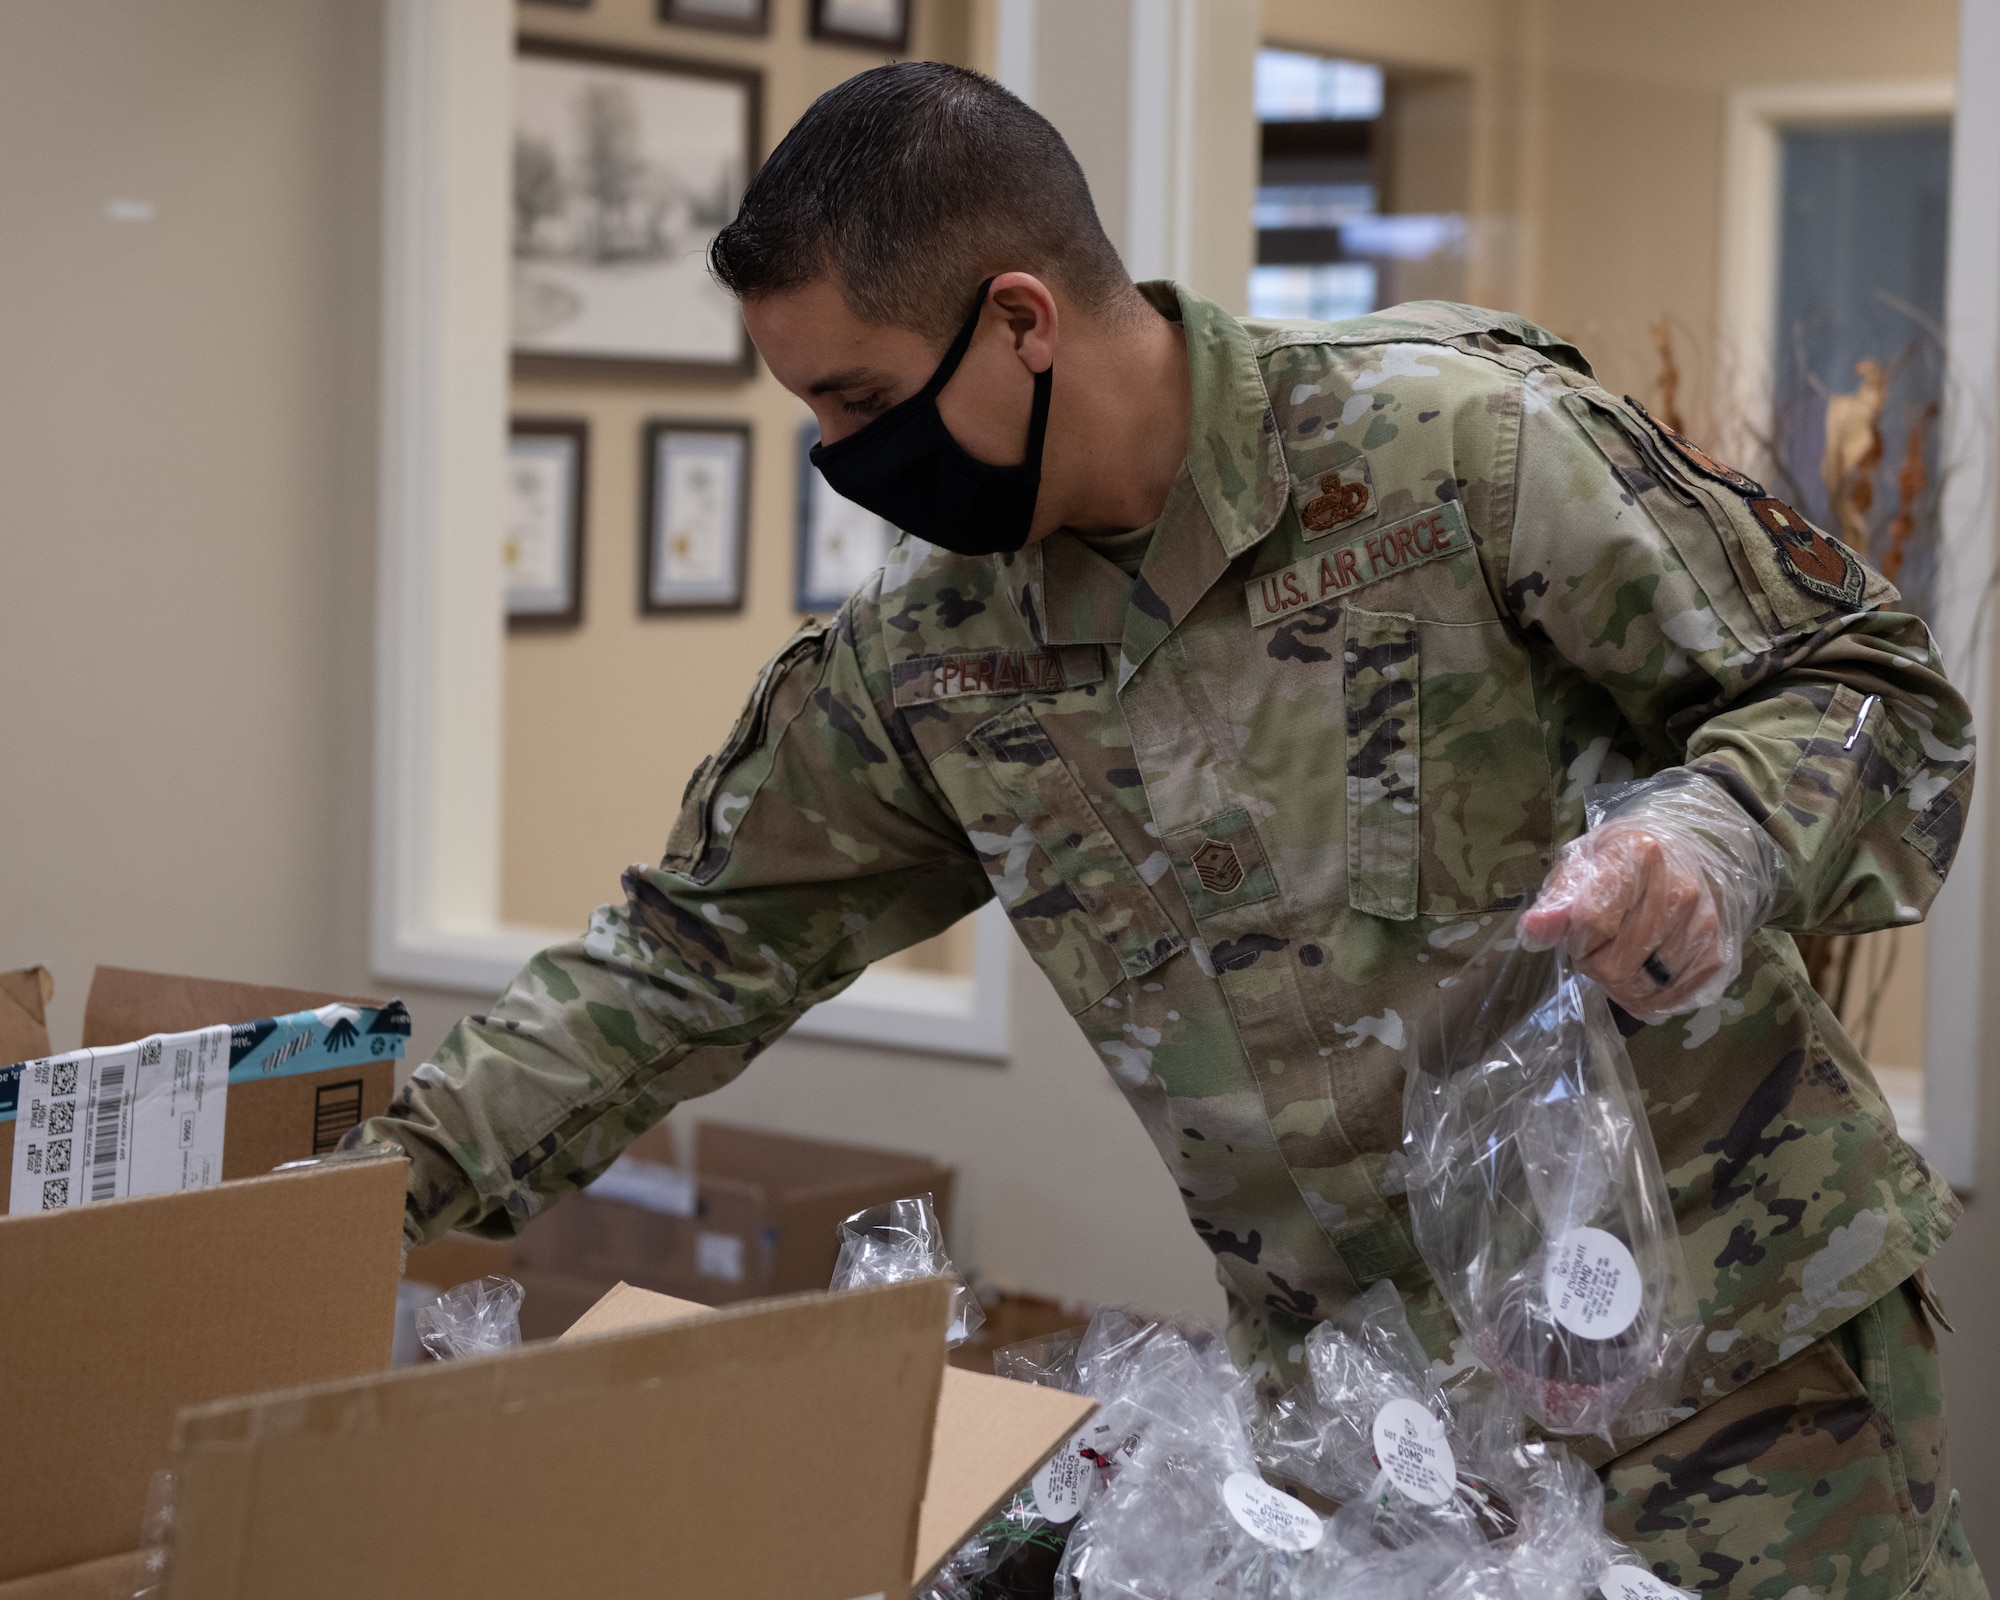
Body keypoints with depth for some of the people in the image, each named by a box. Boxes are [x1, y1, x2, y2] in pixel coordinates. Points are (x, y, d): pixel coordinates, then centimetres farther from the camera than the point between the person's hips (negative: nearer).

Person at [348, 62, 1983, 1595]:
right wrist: (406, 1171, 1)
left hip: (1734, 1337, -4)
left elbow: (1875, 691, -10)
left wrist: (1715, 843, -31)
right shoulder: (926, 655, 0)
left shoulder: (1462, 439, -16)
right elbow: (703, 946, 9)